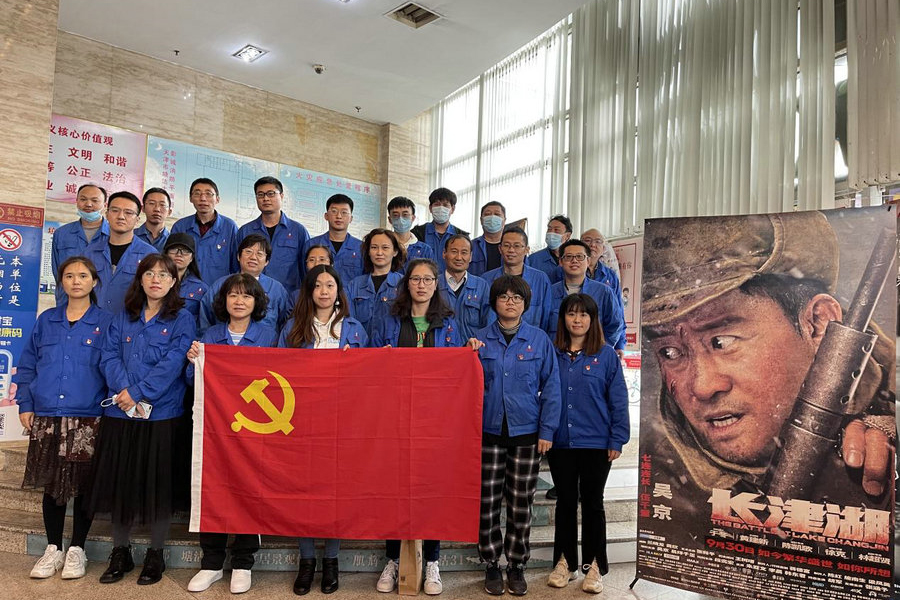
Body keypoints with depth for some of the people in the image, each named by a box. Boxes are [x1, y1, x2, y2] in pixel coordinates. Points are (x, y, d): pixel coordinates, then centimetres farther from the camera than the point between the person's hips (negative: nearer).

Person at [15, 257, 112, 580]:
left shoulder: (105, 322, 1)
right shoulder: (46, 320, 9)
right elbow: (26, 365, 13)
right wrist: (25, 405, 5)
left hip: (87, 419, -2)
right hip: (46, 417, 3)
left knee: (83, 484, 4)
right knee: (52, 484, 9)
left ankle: (76, 549, 20)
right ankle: (53, 549, 24)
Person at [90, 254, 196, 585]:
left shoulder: (182, 319, 0)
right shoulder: (123, 317, 12)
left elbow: (173, 363, -11)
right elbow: (109, 356, 3)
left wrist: (139, 393, -17)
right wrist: (123, 390, -13)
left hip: (161, 412, -3)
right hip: (120, 411, 4)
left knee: (157, 483, 3)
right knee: (119, 480, 9)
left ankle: (155, 554, 19)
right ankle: (120, 551, 26)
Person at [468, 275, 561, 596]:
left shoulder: (540, 340, 0)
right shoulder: (480, 339, 3)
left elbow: (551, 387, 0)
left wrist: (547, 430, -5)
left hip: (526, 433, 0)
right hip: (489, 431, 1)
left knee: (521, 504, 9)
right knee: (488, 502, 6)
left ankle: (516, 564, 25)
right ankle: (491, 563, 23)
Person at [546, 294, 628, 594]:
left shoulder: (606, 355, -4)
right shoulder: (552, 354, 2)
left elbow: (618, 400, -4)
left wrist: (617, 440, -7)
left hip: (596, 443, -2)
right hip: (560, 442, 2)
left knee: (592, 503, 10)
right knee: (565, 502, 13)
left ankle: (594, 565, 24)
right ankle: (564, 561, 26)